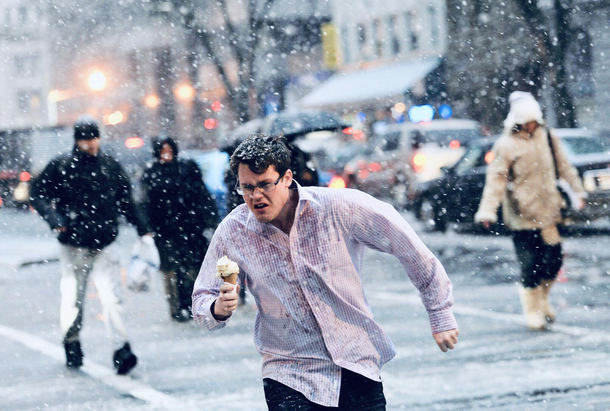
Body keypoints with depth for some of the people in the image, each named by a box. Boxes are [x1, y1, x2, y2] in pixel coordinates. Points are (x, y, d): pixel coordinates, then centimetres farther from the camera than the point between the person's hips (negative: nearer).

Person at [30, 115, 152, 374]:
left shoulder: (110, 166, 5)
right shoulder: (61, 166, -4)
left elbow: (125, 200, 17)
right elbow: (38, 195, 1)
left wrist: (141, 227, 18)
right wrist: (54, 219, -15)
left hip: (103, 245, 1)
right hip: (73, 245, -1)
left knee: (110, 297, -11)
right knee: (73, 297, 6)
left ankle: (122, 349, -14)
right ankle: (72, 345, 25)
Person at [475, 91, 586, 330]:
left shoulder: (547, 137, 6)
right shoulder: (506, 145, -8)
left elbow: (564, 166, 17)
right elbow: (496, 180, -10)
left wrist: (578, 191, 16)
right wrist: (487, 211, -16)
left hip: (547, 210, 5)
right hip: (521, 214, -5)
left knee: (554, 260, 6)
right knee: (530, 265, -5)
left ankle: (542, 300, 29)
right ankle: (533, 311, 10)